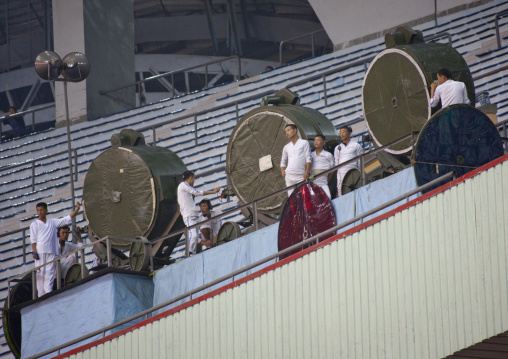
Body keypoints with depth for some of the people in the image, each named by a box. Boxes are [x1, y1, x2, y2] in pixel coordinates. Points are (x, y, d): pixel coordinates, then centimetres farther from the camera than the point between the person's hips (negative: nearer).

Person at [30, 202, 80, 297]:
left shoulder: (53, 222, 18)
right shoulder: (34, 224, 11)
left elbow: (67, 219, 21)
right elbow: (33, 239, 4)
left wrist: (76, 209, 14)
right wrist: (34, 252, -8)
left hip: (51, 252, 2)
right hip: (40, 252, -2)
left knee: (49, 273, -7)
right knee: (40, 273, -6)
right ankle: (41, 295, -7)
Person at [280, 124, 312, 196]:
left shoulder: (304, 143, 9)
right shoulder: (286, 147, 20)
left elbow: (308, 159, 1)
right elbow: (283, 161, 26)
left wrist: (307, 172, -10)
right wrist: (283, 171, 7)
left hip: (301, 176, -3)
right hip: (289, 176, 3)